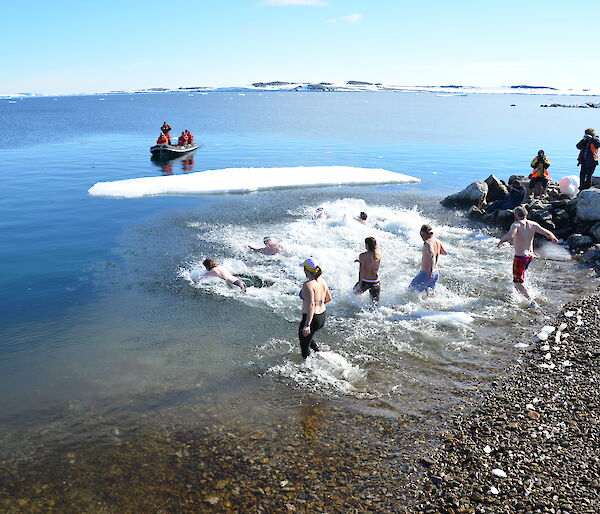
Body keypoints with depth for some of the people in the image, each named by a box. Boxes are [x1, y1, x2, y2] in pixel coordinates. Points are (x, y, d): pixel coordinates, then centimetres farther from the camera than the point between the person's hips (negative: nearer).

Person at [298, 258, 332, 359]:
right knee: (307, 337, 32)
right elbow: (329, 298, 13)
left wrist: (307, 325, -32)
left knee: (304, 346, 10)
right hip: (322, 317, 9)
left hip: (311, 318, -8)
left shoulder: (308, 285, -23)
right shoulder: (322, 281, 2)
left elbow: (311, 305, -30)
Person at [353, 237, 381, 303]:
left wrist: (360, 284, -17)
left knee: (354, 294, 24)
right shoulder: (379, 254, 0)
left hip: (365, 282, -4)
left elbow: (361, 271, -19)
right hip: (376, 282, 4)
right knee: (375, 302, 12)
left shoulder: (363, 256, -15)